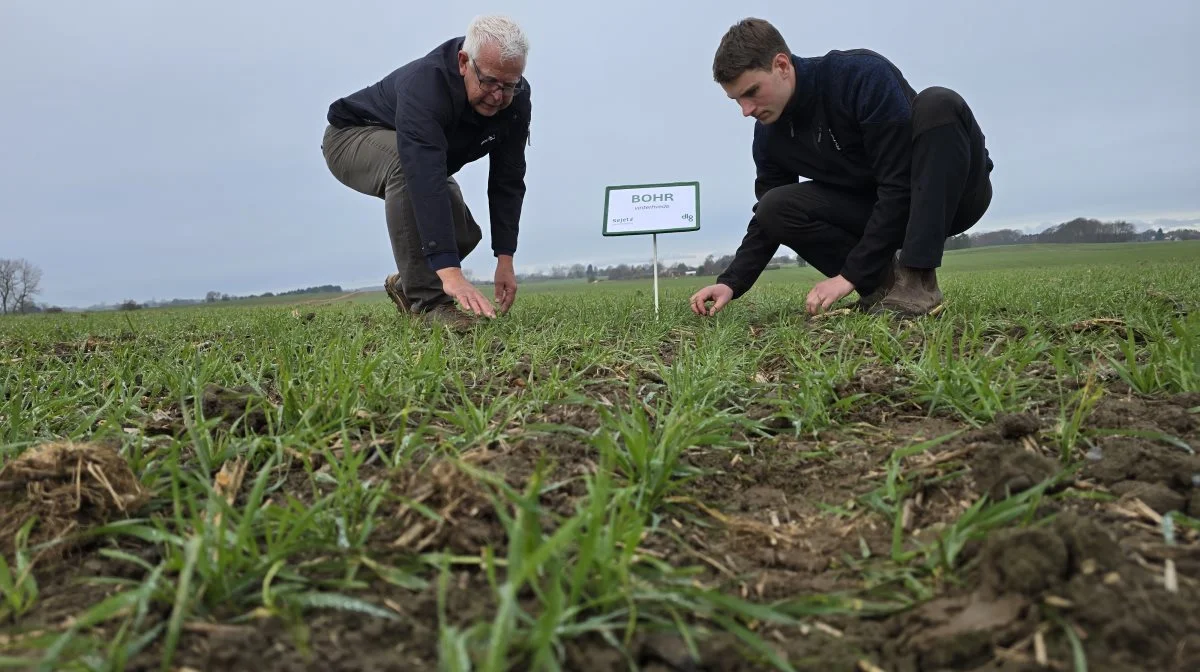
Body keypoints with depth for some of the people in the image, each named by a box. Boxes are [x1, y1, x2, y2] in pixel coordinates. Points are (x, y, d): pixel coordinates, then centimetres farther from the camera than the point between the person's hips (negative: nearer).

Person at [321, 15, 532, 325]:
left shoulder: (515, 99, -21)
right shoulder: (424, 84, -40)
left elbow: (507, 181, -18)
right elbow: (426, 178, -52)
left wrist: (505, 258, -25)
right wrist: (451, 271, -60)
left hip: (416, 156, 7)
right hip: (351, 137, -6)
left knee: (464, 233, -6)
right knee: (407, 164, -38)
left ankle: (405, 284, 22)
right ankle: (427, 302, -32)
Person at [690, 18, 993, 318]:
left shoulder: (862, 75, -26)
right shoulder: (769, 136, -7)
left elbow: (900, 184, -29)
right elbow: (766, 219, 0)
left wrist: (851, 274, -29)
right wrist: (731, 283, -16)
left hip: (955, 192, -4)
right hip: (878, 210, 5)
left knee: (938, 103, -35)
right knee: (774, 208, -17)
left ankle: (917, 279, -33)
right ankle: (885, 280, -9)